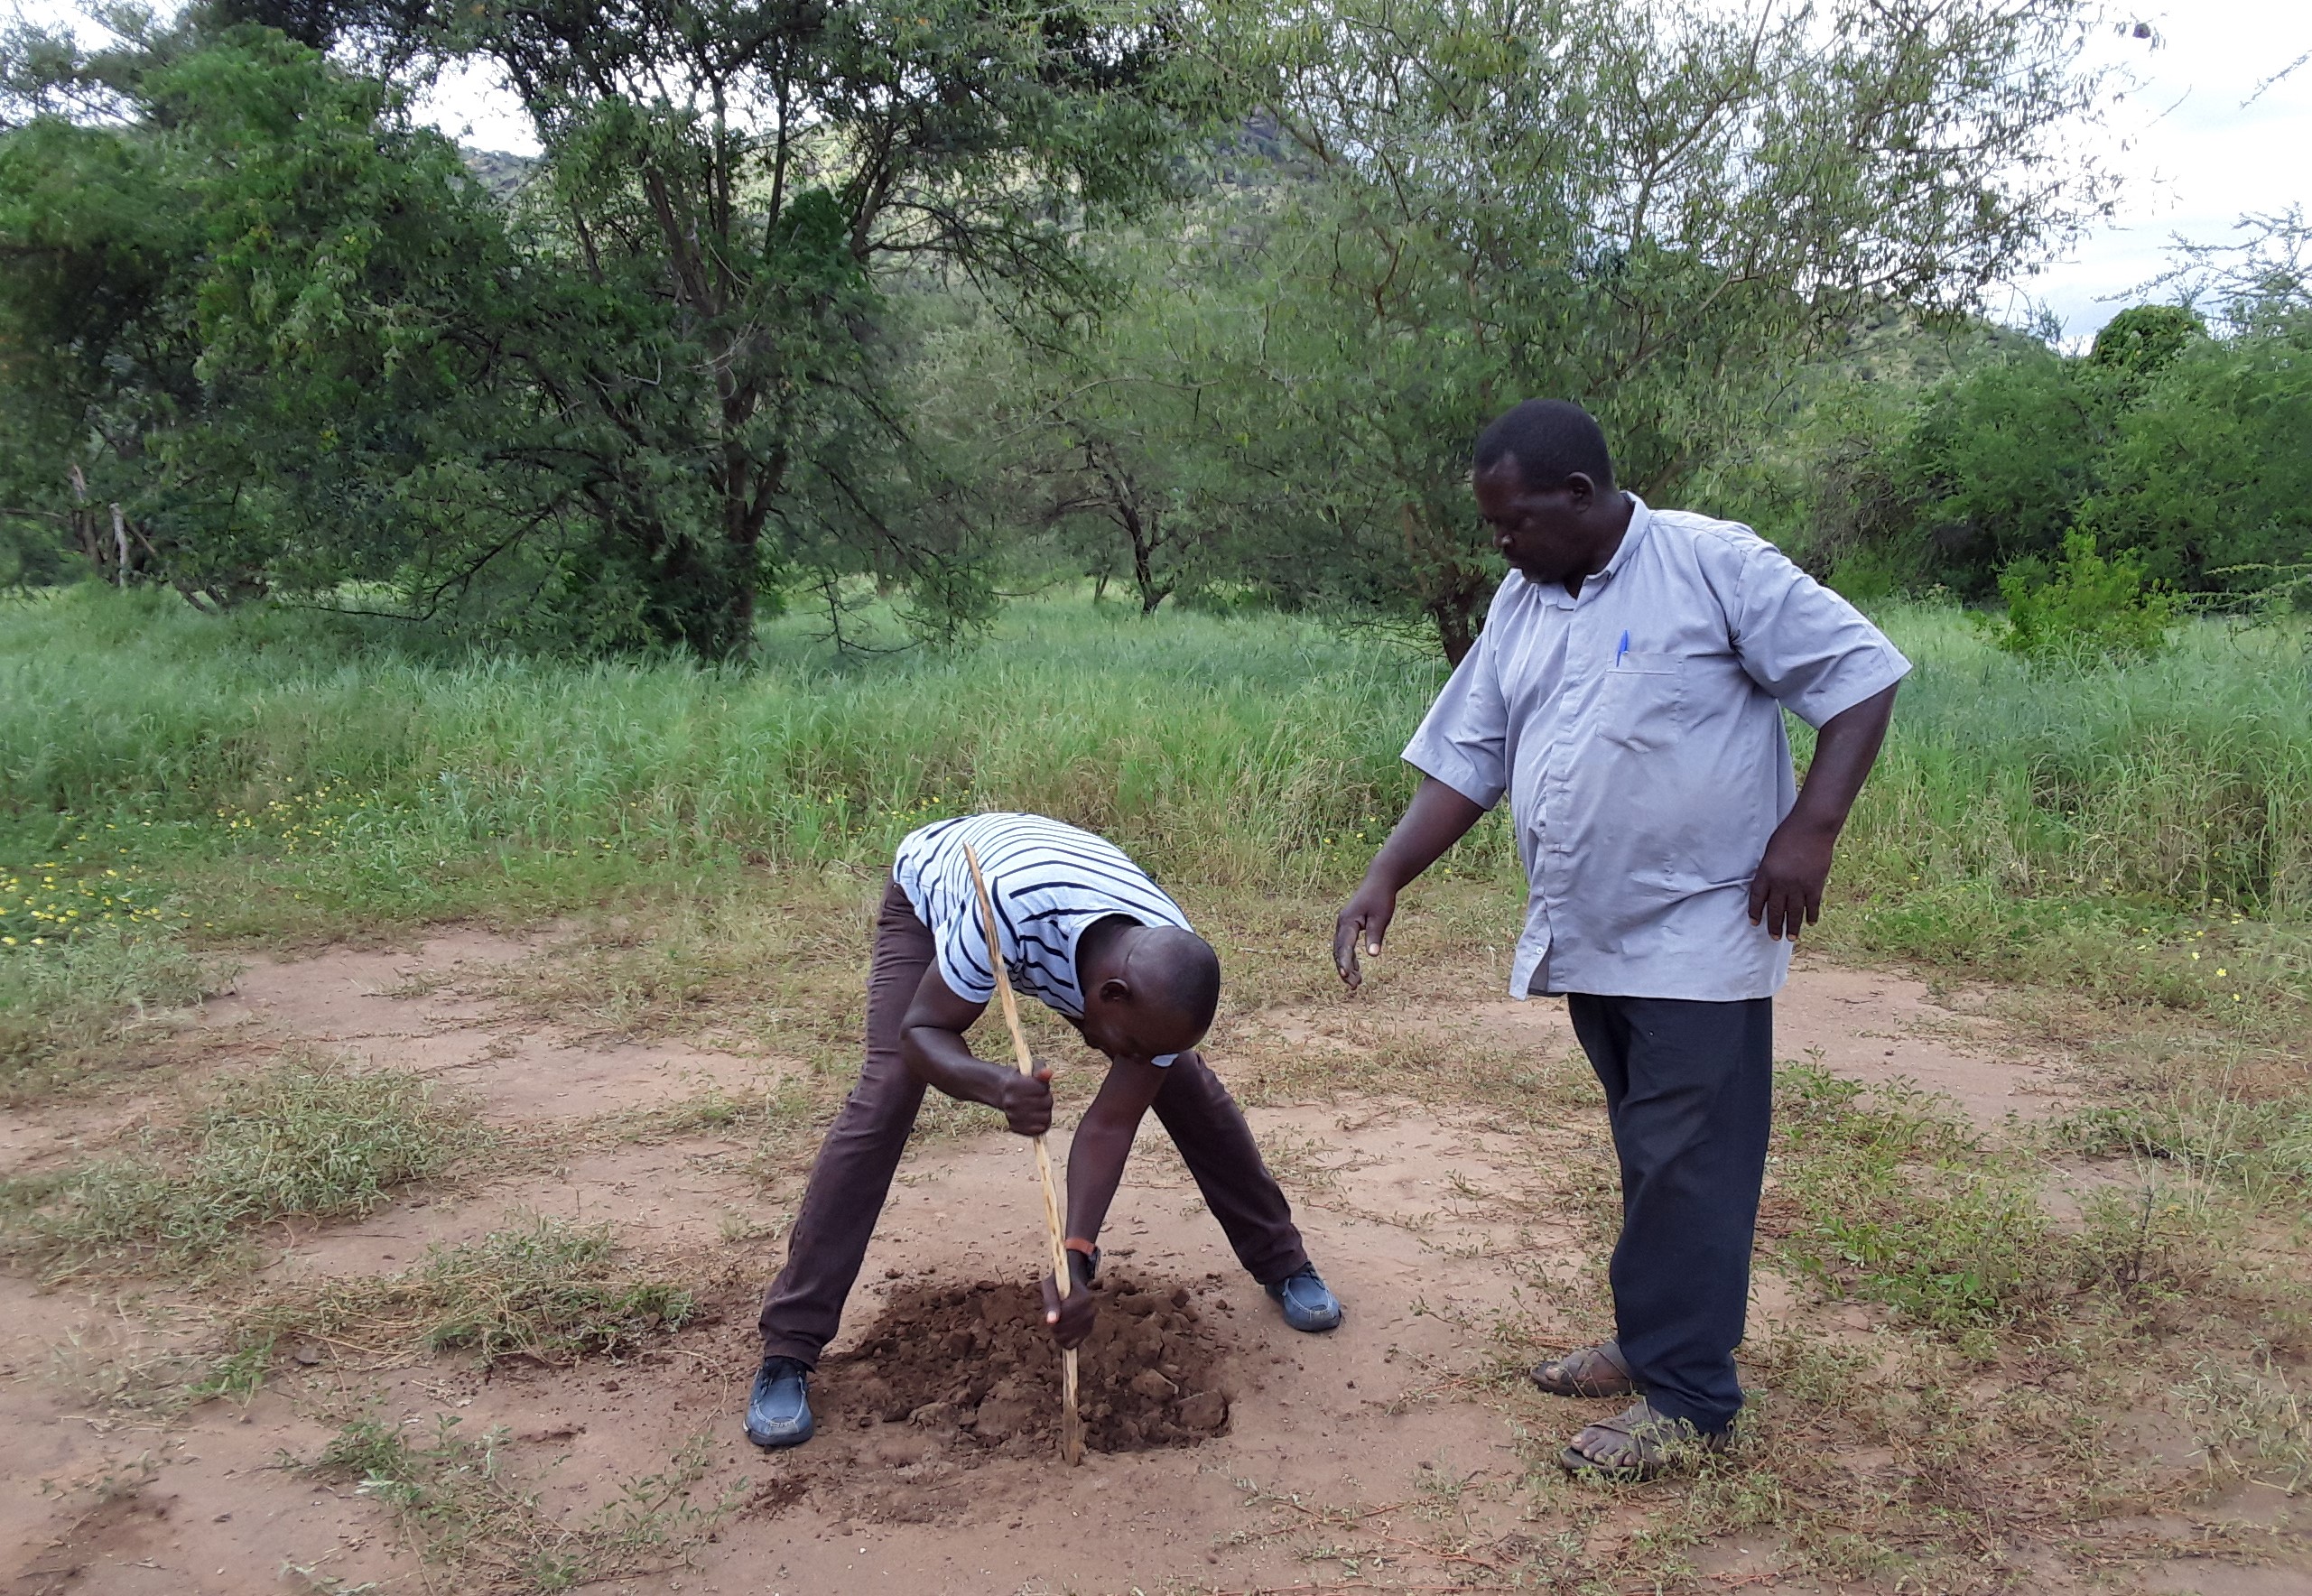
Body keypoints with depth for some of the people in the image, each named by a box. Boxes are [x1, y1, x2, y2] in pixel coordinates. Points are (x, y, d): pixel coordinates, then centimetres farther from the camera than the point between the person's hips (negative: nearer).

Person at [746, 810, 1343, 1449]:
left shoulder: (1166, 985, -33)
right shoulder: (1006, 911, -48)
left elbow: (1110, 1125, -26)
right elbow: (919, 1032, -34)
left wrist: (1077, 1260, -37)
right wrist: (995, 1086, -54)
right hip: (931, 889, -3)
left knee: (1186, 1082, -5)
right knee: (885, 1094, -20)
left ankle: (1283, 1262, 18)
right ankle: (787, 1349, -12)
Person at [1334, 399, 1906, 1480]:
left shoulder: (1714, 566, -10)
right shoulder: (1521, 606, 10)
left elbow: (1860, 673, -9)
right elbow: (1464, 763, 9)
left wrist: (1810, 827, -18)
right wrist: (1384, 881, -2)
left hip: (1698, 937, -6)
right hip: (1590, 943, 7)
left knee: (1686, 1167, -2)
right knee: (1651, 1158, 17)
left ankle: (1686, 1398, 9)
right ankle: (1651, 1344, 29)